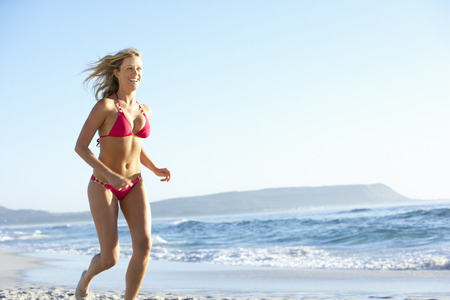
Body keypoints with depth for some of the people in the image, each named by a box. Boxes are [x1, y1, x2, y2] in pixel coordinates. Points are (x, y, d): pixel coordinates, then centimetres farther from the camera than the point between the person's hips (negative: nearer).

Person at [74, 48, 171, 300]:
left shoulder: (144, 110, 7)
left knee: (144, 245, -18)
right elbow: (80, 147, -14)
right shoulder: (105, 105, -12)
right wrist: (110, 175, -24)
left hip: (134, 187, 5)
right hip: (103, 186, -5)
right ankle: (87, 277, 31)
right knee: (110, 258, -9)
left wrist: (156, 170, 5)